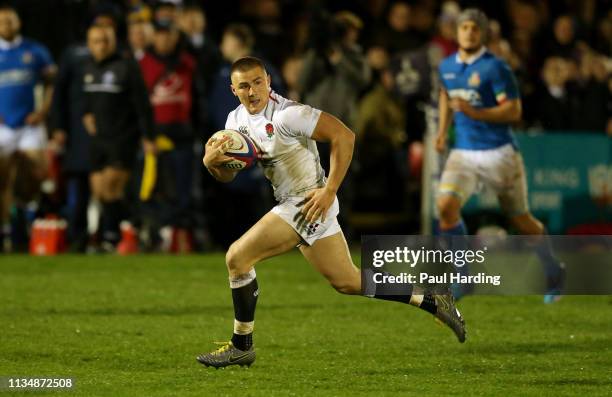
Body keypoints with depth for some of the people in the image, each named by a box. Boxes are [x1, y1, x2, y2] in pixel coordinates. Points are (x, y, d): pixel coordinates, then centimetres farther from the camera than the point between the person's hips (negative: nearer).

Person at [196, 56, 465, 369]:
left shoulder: (286, 114, -20)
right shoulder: (236, 119, 6)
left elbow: (343, 135, -22)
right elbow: (227, 175, 12)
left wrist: (329, 191, -24)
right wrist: (212, 161, -11)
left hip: (309, 203, -9)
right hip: (292, 205, 9)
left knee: (237, 258, -11)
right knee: (347, 282, 15)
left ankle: (241, 347, 1)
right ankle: (433, 301, 22)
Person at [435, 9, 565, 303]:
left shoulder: (495, 67, -13)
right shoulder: (447, 66, 6)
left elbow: (513, 111, -16)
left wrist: (475, 113, -27)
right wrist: (443, 130, 15)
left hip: (499, 153, -4)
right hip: (463, 153, 4)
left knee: (521, 221, 8)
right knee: (446, 206, -20)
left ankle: (553, 273, 33)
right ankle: (463, 276, -6)